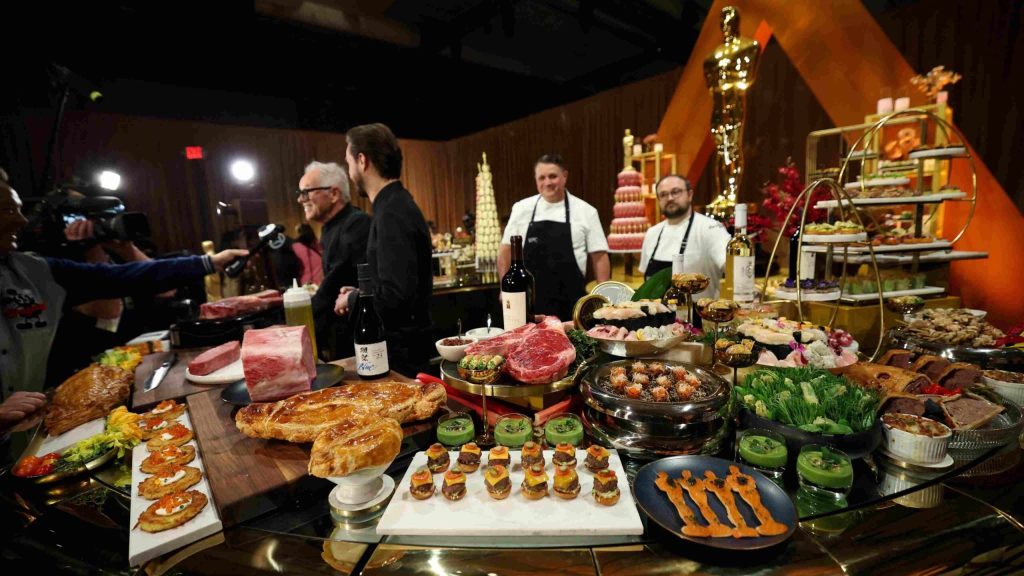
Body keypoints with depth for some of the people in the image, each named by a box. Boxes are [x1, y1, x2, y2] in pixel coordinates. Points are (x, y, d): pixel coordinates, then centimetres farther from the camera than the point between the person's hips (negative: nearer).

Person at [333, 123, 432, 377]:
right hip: (402, 340, 9)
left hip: (401, 349, -9)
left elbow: (395, 294, -28)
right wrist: (360, 293, 11)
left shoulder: (392, 213, -21)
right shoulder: (395, 205, 10)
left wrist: (352, 299, -10)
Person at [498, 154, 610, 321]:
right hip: (529, 299, 1)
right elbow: (506, 250, 8)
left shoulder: (585, 211, 1)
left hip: (570, 300, 0)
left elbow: (599, 256, 2)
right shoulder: (522, 208, 3)